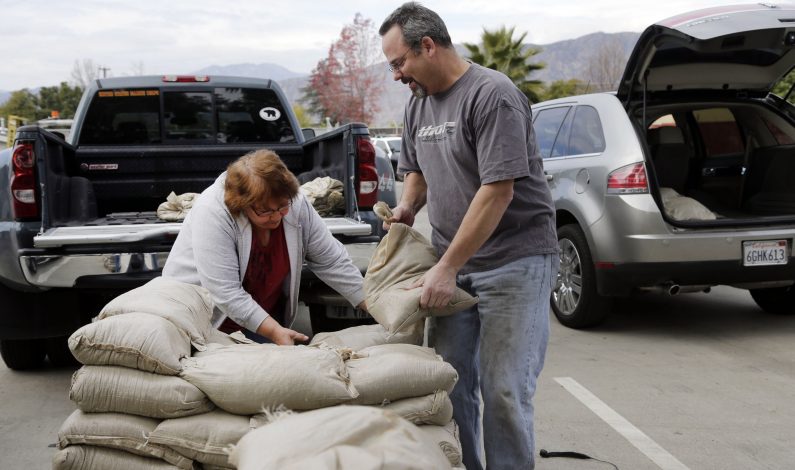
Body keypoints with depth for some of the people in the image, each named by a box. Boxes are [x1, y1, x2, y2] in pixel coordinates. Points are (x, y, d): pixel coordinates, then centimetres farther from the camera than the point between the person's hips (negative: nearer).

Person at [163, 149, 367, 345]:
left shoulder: (296, 205, -15)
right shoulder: (212, 213, -30)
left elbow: (333, 262, -6)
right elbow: (225, 293, -32)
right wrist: (274, 331, -35)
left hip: (267, 315, 4)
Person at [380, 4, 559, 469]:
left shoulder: (492, 94, -14)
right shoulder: (419, 103, 11)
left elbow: (498, 190, -20)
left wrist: (446, 268, -19)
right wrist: (407, 208, 4)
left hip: (515, 261, -7)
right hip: (453, 266, 7)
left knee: (503, 392, -7)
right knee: (450, 385, 8)